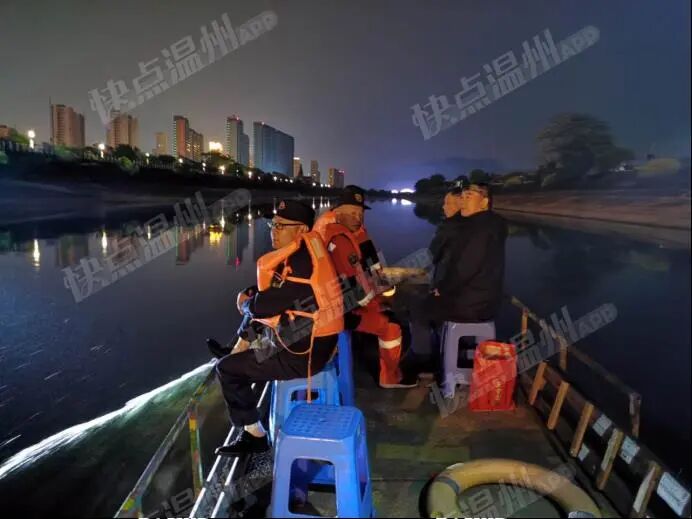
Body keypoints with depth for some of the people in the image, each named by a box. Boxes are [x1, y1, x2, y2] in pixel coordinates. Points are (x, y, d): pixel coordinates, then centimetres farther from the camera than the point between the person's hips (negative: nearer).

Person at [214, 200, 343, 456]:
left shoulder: (300, 263, -24)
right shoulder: (300, 254, 6)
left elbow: (262, 307, -21)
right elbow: (271, 292, 20)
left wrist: (246, 304, -1)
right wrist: (250, 297, 4)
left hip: (305, 353, -10)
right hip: (314, 339, 10)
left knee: (226, 369, 0)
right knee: (252, 303, 21)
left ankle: (254, 435, 10)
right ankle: (240, 350, 34)